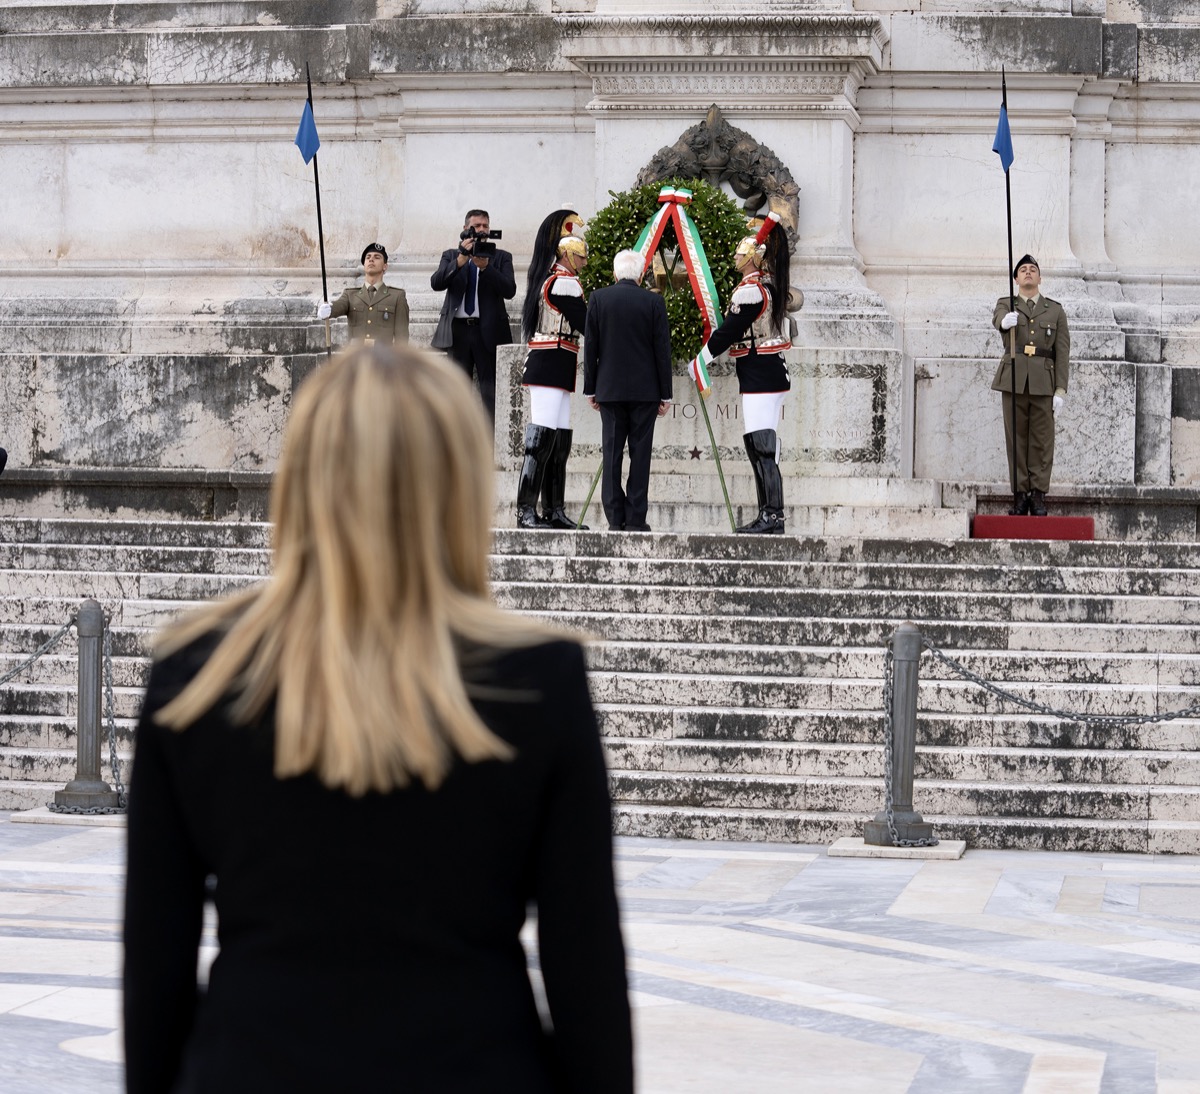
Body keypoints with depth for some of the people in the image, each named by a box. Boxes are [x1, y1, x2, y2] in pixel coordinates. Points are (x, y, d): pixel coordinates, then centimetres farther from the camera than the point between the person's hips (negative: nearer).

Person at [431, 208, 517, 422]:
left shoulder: (501, 257, 9)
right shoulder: (451, 256, 12)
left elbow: (509, 290, -5)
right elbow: (436, 283, -4)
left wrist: (485, 266, -16)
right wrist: (461, 260, -16)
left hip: (488, 330, -2)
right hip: (458, 329, 2)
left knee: (490, 390, -6)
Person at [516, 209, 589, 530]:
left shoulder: (545, 277, 18)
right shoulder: (564, 283, -12)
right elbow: (587, 325, -13)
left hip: (545, 366, 11)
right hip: (553, 367, -11)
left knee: (560, 441, 10)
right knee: (542, 439, -12)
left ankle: (554, 510, 10)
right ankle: (526, 511, -14)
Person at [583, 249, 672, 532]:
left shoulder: (598, 299, -2)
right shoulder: (654, 302, -4)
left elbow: (590, 347, 1)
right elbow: (662, 350, -2)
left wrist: (590, 389, 8)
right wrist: (665, 394, 4)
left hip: (609, 389, 1)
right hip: (645, 389, -1)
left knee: (612, 453, 4)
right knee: (640, 453, 1)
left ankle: (615, 517, 1)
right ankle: (636, 517, -2)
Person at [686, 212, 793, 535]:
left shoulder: (749, 291, -16)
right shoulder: (771, 284, 11)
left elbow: (728, 332, -14)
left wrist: (699, 361, -3)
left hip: (759, 378, -10)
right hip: (774, 374, 10)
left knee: (762, 448, -11)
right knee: (757, 447, 12)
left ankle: (773, 517, -15)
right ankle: (767, 516, 15)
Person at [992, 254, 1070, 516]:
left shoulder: (1055, 310, 10)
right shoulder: (1006, 305, 10)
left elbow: (1062, 353, 5)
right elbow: (998, 319, -16)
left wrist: (1061, 390, -5)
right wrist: (1005, 321, -41)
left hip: (1043, 383, 0)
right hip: (1013, 381, 0)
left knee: (1042, 441, -2)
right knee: (1016, 440, 1)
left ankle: (1038, 496, 0)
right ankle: (1020, 495, 4)